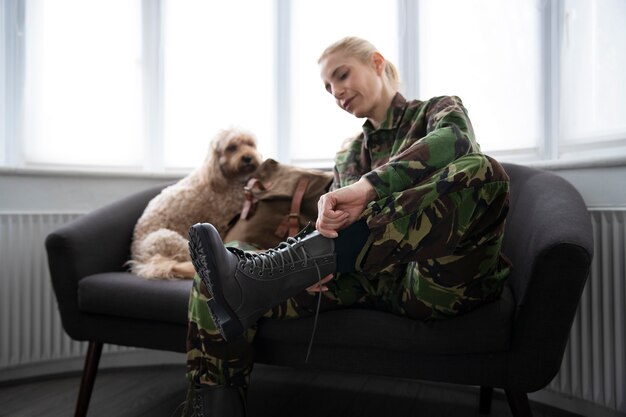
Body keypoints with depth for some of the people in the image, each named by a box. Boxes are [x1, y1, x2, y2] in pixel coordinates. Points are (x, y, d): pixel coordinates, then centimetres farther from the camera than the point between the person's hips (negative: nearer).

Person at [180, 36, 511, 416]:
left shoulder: (440, 110, 12)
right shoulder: (350, 154, 23)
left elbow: (455, 140, -14)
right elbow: (345, 215, 7)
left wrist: (368, 186, -30)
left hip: (439, 281, -3)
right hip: (374, 277, 3)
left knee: (480, 171, -35)